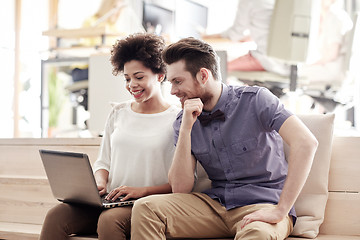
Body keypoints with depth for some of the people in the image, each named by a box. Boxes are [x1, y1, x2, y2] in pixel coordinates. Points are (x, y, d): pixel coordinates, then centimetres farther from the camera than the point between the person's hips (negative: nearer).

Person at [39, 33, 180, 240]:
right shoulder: (118, 113, 18)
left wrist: (143, 190, -17)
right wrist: (100, 183, -1)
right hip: (109, 201, 5)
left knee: (109, 220, -38)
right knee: (56, 216, -23)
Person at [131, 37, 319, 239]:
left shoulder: (254, 100, -10)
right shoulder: (184, 121, 5)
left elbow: (306, 142, -24)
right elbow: (181, 189, -3)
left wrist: (280, 211, -26)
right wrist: (186, 128, -12)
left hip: (261, 204, -5)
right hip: (216, 203, 5)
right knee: (145, 208, -17)